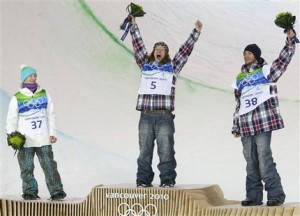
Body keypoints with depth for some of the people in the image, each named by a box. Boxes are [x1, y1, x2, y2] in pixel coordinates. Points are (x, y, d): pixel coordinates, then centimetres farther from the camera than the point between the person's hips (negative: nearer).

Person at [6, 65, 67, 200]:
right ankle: (30, 192, 12)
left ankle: (56, 191, -2)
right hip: (25, 140, -1)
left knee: (49, 165, -3)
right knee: (27, 168, 2)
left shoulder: (44, 95, 7)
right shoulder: (17, 98, 0)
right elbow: (11, 120, 4)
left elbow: (50, 115, 11)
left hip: (43, 139, 1)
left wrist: (52, 133, 5)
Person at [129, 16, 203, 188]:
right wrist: (134, 26, 22)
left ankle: (168, 179, 0)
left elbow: (185, 50, 11)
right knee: (144, 150, 4)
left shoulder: (172, 67, 12)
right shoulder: (145, 65, 17)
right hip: (146, 116, 2)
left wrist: (196, 32, 11)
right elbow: (138, 46, 20)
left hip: (164, 116, -2)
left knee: (166, 150, -5)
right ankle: (144, 179, 8)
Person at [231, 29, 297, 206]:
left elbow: (284, 59, -5)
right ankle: (254, 196, 10)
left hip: (263, 121, -5)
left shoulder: (266, 70, 7)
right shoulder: (240, 79, 21)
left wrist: (291, 39, -16)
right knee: (251, 162, 5)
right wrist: (236, 126, 20)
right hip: (245, 125, 5)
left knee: (264, 159, -13)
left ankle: (276, 194, -8)